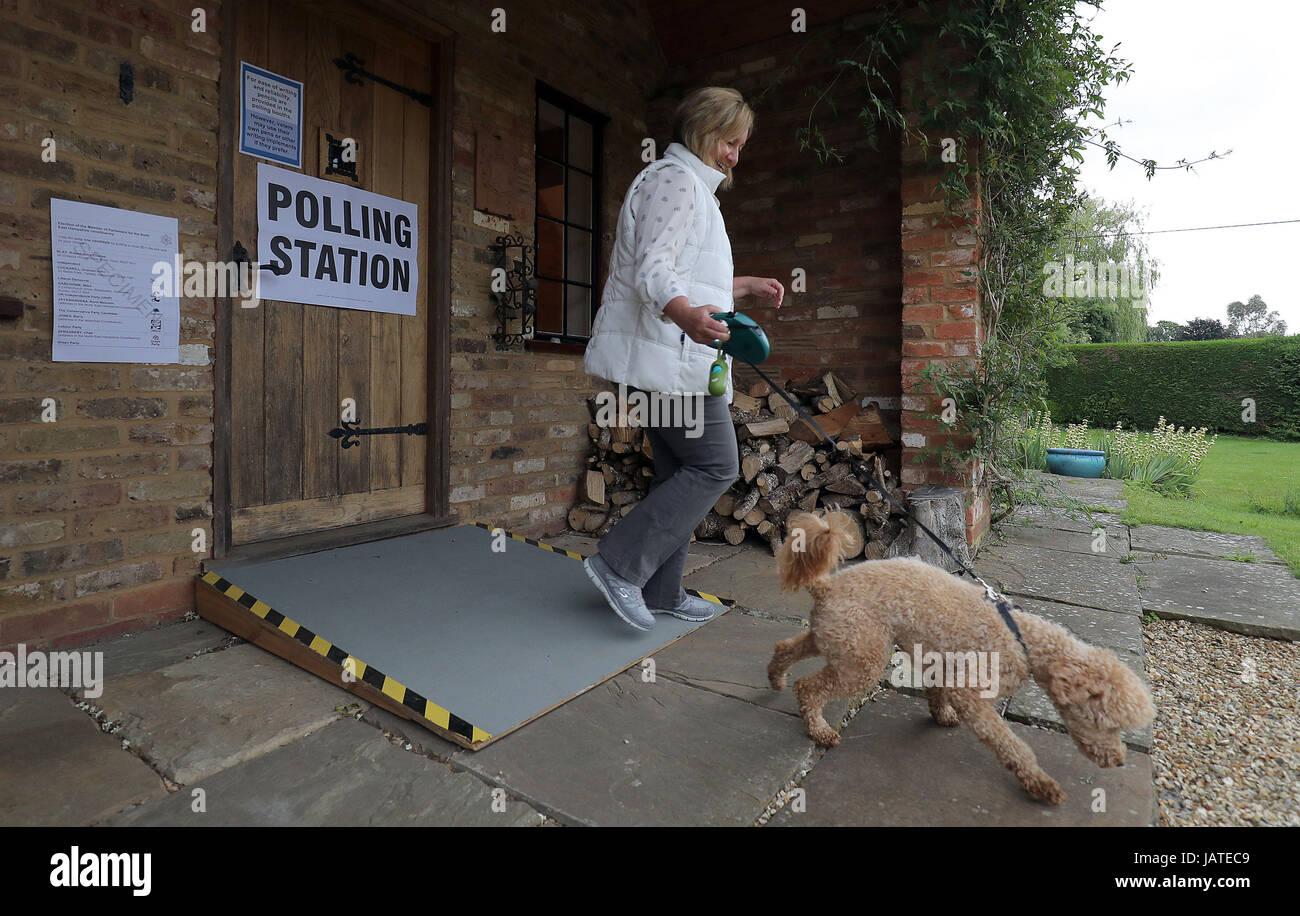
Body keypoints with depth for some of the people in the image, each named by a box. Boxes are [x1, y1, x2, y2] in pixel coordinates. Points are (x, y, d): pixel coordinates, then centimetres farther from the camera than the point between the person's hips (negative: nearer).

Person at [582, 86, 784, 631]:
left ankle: (660, 591, 17)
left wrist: (745, 285, 36)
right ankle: (620, 562, -9)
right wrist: (688, 315, -39)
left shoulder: (693, 186, 29)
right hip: (668, 356, -11)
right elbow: (652, 270, -20)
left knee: (679, 472, 10)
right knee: (716, 467, -11)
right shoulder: (676, 179, -6)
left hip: (671, 357, 11)